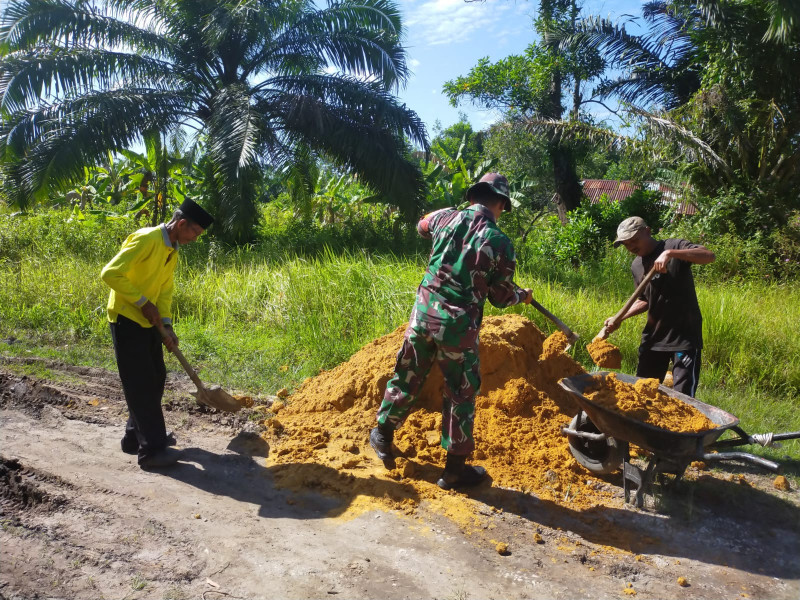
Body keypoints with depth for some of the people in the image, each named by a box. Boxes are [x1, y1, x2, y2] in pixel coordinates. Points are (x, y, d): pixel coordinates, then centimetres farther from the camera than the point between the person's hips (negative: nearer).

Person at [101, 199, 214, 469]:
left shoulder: (172, 250, 8)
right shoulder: (146, 240, -21)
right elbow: (110, 274, -25)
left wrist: (166, 325, 0)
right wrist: (143, 302, -20)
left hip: (147, 322, 9)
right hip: (127, 319, -9)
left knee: (156, 379, 13)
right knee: (141, 384, -6)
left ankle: (136, 436, 27)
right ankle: (151, 449, 0)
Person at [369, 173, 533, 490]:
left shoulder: (446, 217, 1)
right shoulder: (500, 243, -8)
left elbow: (421, 226, 27)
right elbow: (501, 297, 1)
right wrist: (522, 295, 22)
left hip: (423, 313, 4)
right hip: (459, 325, -4)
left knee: (406, 378, 20)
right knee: (461, 394, 10)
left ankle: (382, 435, 38)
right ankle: (454, 469, 20)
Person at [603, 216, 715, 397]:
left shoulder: (673, 246, -9)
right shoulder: (636, 266, 9)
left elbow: (709, 256, -25)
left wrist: (670, 253, -36)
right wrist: (620, 318, 4)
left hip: (685, 336, -6)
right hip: (653, 336, 7)